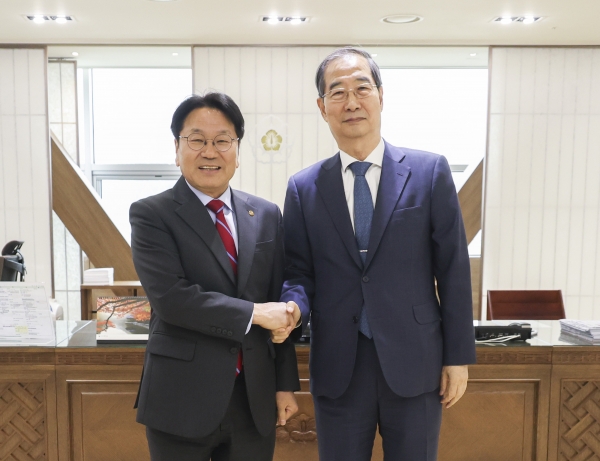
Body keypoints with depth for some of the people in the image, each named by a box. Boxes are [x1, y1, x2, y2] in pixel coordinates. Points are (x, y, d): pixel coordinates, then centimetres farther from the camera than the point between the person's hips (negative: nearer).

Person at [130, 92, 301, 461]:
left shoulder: (267, 215, 5)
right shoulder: (151, 214, -6)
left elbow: (280, 304, 7)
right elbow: (170, 297, -18)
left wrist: (286, 384, 7)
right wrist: (254, 313, -16)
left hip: (256, 400, 4)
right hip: (182, 400, -3)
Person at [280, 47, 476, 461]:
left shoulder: (430, 172, -2)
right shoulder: (303, 188, 2)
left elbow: (453, 269, -2)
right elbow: (299, 272, 4)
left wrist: (458, 357, -2)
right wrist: (292, 307, -19)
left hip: (414, 364, -1)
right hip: (338, 367, 1)